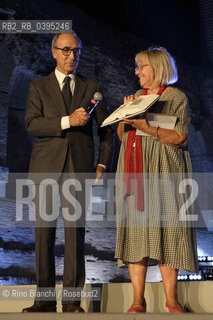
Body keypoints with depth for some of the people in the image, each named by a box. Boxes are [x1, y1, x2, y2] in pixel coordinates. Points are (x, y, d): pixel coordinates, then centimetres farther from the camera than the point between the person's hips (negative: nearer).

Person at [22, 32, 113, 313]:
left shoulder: (91, 87, 15)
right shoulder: (38, 86, 12)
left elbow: (106, 129, 16)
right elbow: (32, 124, -3)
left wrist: (103, 164, 5)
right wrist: (67, 121, -15)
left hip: (79, 166, 0)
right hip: (46, 166, 0)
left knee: (76, 232, -4)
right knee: (44, 231, -1)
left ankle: (72, 299, 3)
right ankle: (45, 298, 7)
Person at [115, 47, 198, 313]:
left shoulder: (176, 97, 3)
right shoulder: (136, 97, 20)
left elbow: (180, 137, -7)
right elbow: (121, 134, 16)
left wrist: (148, 128, -16)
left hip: (163, 172, -4)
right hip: (134, 172, 5)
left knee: (164, 231, -7)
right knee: (135, 230, -2)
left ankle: (171, 300, 0)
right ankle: (138, 300, 1)